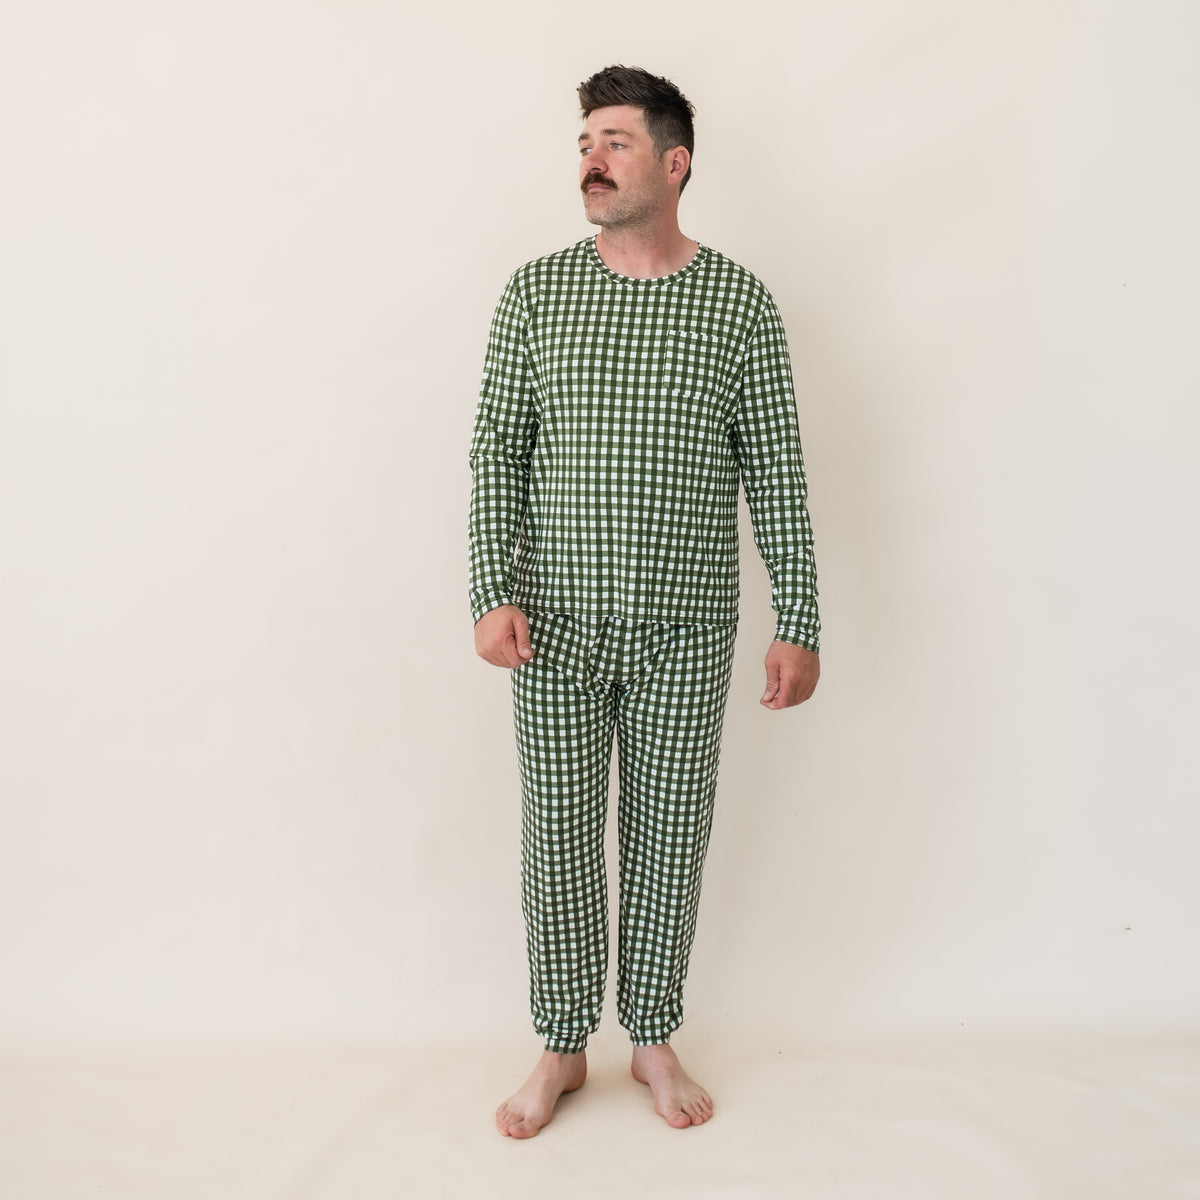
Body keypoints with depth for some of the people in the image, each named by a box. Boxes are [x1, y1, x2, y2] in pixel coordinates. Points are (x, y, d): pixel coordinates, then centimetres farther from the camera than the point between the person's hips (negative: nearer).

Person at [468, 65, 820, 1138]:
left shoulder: (740, 302, 0)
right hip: (557, 625, 1)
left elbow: (776, 472, 1)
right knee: (560, 838, 7)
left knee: (670, 839, 9)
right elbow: (496, 451, 2)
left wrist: (799, 624, -3)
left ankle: (654, 1041, 30)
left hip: (687, 633, 0)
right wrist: (493, 595, -10)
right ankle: (563, 1050, 27)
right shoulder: (536, 293, 3)